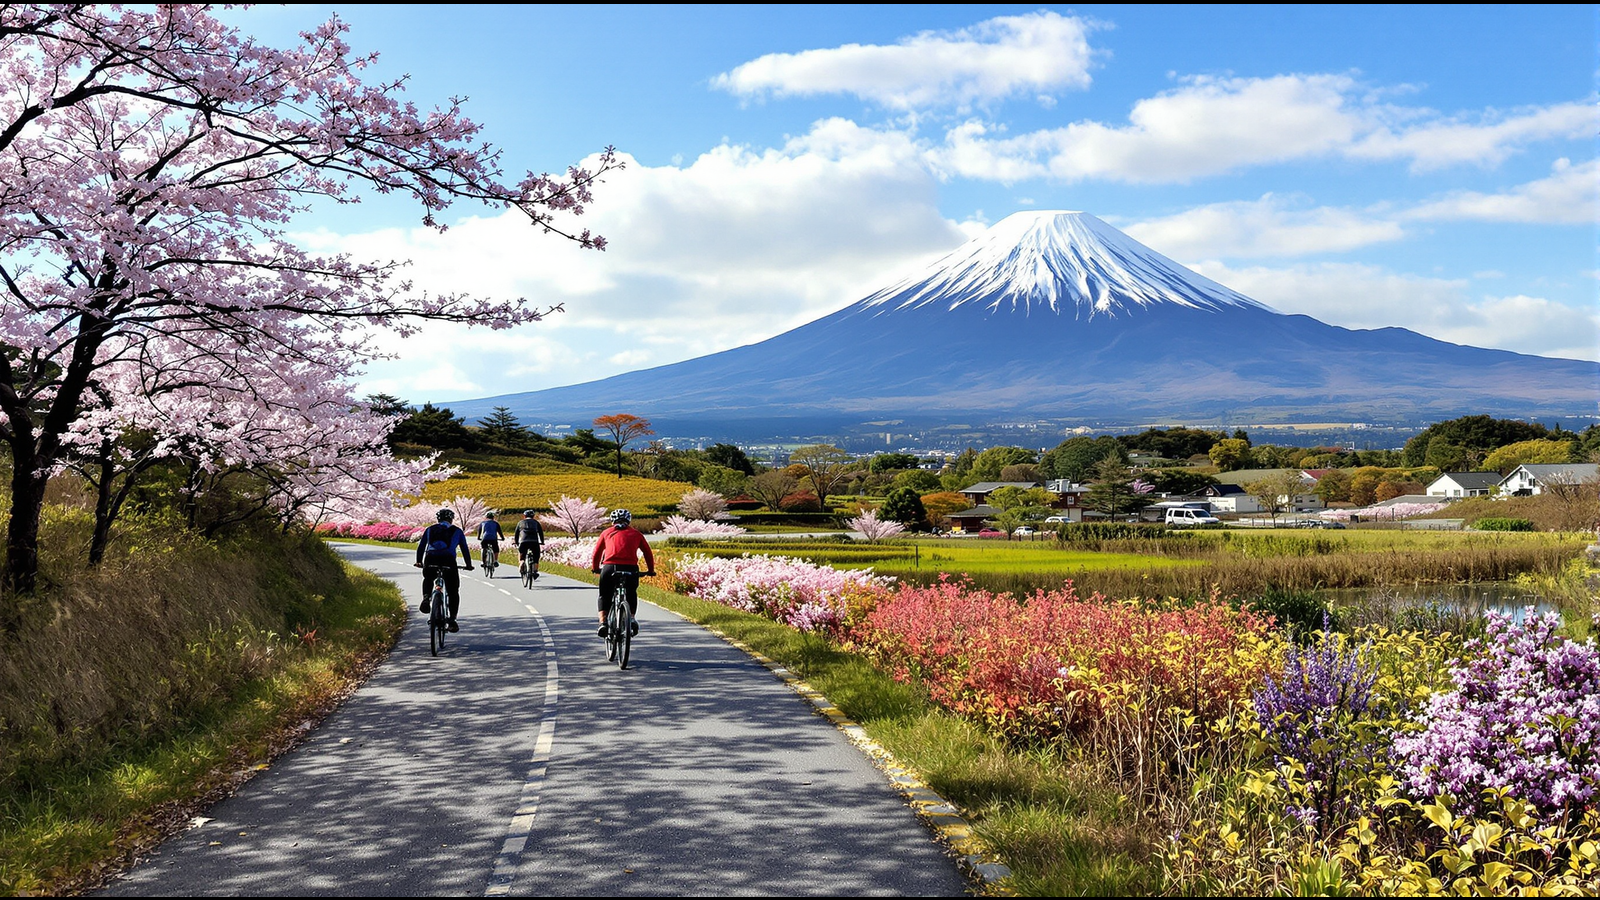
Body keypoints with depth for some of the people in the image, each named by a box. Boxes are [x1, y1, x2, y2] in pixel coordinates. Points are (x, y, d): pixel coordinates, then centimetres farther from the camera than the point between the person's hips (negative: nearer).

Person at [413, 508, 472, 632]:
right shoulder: (457, 531, 21)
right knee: (453, 592, 9)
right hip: (448, 561, -2)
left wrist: (419, 561, 38)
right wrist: (469, 565, 32)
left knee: (428, 579, 33)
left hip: (430, 560, 2)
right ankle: (452, 620, -1)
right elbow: (465, 549, 23)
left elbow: (421, 546, 26)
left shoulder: (429, 529, 25)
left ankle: (426, 597, 4)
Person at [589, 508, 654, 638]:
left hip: (609, 568, -1)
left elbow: (597, 553, 22)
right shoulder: (635, 533, 21)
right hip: (631, 568, 1)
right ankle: (631, 618, 9)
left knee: (604, 596, 21)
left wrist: (595, 568, 38)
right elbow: (648, 553, 21)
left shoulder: (607, 532, 21)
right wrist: (650, 570, 33)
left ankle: (603, 622, 4)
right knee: (632, 595, 28)